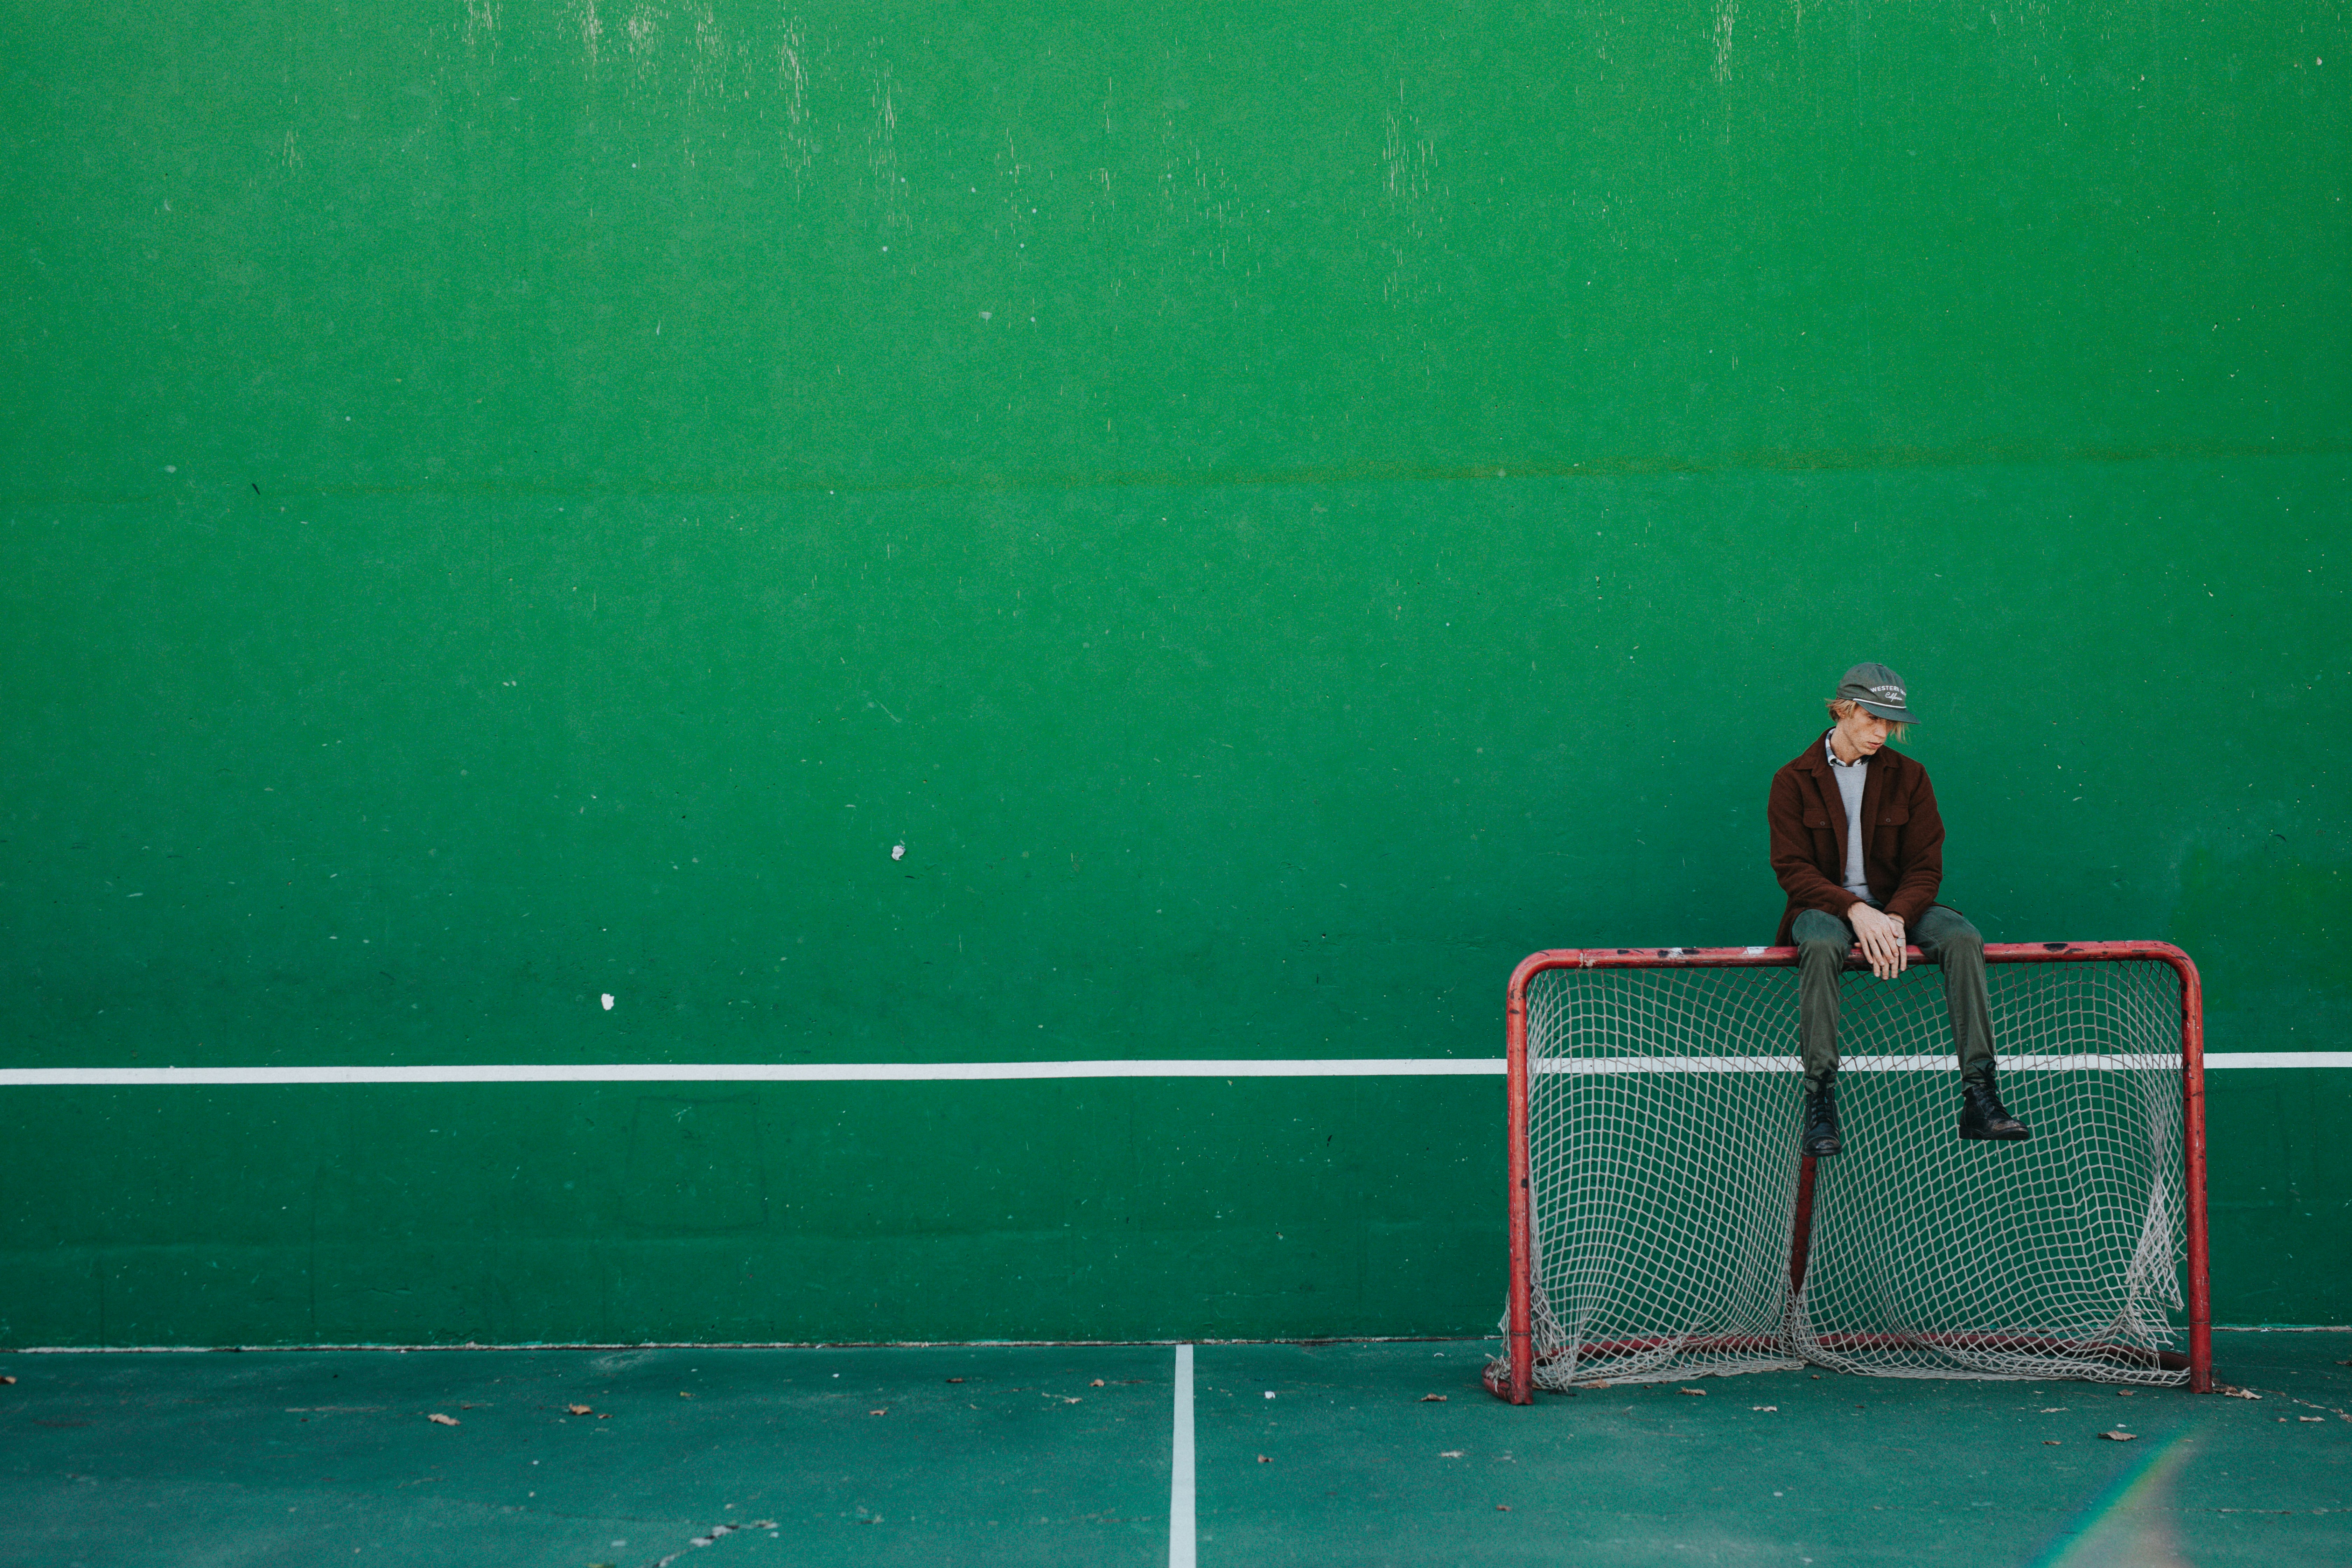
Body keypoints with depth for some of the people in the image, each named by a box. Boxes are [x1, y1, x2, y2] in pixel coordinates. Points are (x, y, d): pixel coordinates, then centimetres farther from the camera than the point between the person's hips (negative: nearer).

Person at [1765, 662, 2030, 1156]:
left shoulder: (1908, 777, 7)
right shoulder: (1793, 781, 0)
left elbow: (1925, 866, 1)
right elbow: (1793, 869, -7)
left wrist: (1896, 918, -20)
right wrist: (1855, 911, -24)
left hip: (1895, 907, 3)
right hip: (1825, 907, -3)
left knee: (1963, 937, -26)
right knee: (1821, 944, -38)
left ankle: (1979, 1098, -31)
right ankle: (1820, 1103, -40)